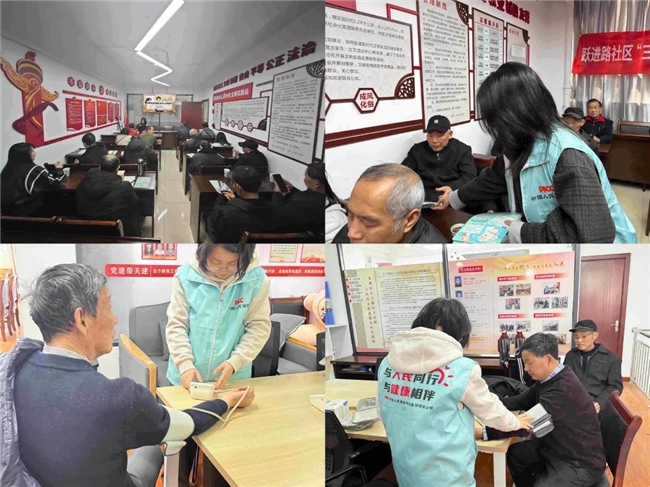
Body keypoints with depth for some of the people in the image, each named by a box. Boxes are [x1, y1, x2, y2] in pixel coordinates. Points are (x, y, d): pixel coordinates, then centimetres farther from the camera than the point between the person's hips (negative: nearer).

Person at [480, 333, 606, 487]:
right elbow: (524, 400, 9)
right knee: (515, 453, 15)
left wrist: (483, 432, -31)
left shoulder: (564, 388, -30)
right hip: (559, 446, 10)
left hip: (581, 462, -10)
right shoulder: (549, 378, 0)